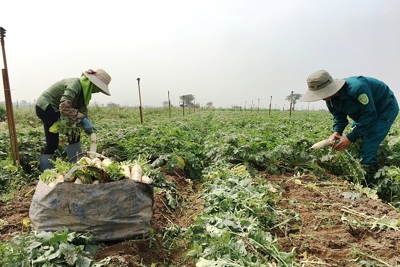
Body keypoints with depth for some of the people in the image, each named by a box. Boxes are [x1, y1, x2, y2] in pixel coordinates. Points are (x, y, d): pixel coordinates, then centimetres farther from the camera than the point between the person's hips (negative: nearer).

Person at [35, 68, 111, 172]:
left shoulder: (84, 89, 2)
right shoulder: (75, 84, -26)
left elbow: (82, 109, -3)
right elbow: (64, 107, -37)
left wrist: (86, 124, -18)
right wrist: (83, 119, -38)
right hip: (46, 107, -10)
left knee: (52, 143, 13)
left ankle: (45, 172, 23)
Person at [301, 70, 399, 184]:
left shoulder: (356, 87, -39)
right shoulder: (331, 99, -13)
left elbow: (369, 115, -34)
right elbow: (339, 117, -2)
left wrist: (350, 138, -33)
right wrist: (337, 132, -23)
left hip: (386, 108, -8)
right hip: (364, 112, 8)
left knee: (367, 149, -16)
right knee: (354, 144, 7)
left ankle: (367, 184, -4)